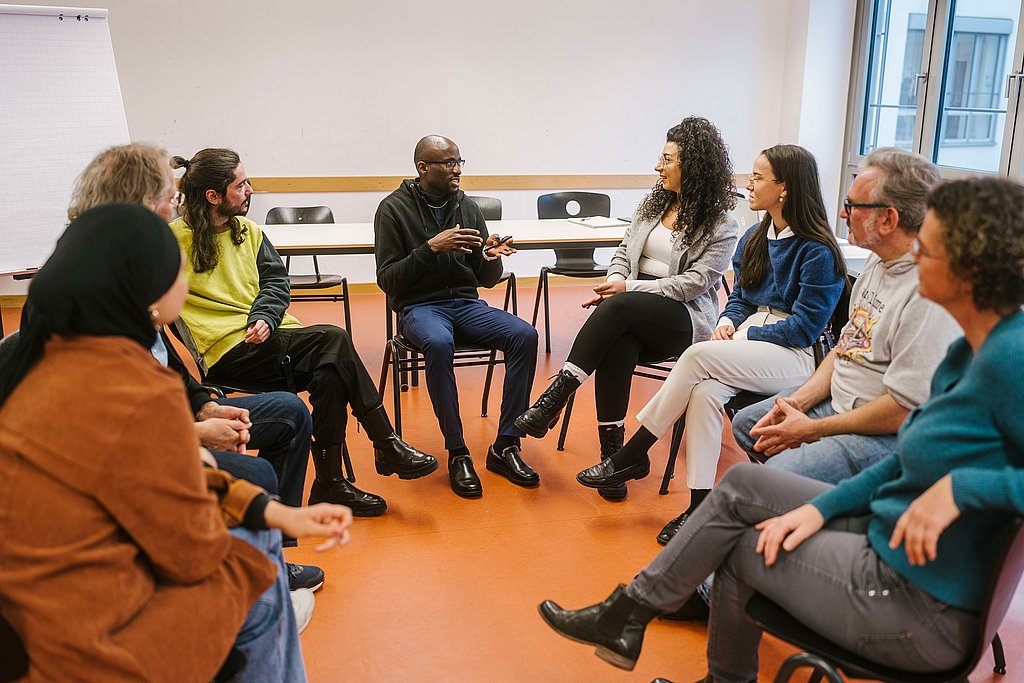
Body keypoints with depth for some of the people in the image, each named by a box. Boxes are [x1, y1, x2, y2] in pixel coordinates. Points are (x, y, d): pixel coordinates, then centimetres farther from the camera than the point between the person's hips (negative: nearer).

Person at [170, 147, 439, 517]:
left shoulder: (247, 231, 18)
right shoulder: (172, 240, 0)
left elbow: (275, 280, 10)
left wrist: (264, 317, -9)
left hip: (265, 334, 6)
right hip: (226, 351, -6)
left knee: (330, 373, -26)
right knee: (334, 341, -26)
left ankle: (330, 483, -19)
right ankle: (388, 447, -16)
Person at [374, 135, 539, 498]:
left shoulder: (468, 207, 10)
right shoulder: (394, 209, -2)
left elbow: (486, 279, 13)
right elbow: (387, 280, -8)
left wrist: (491, 258, -10)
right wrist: (431, 248, -19)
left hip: (465, 302, 5)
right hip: (419, 305, -4)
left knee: (525, 335, -22)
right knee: (439, 343, -39)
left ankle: (505, 446, -15)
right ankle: (456, 453, -24)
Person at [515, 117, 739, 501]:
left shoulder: (720, 226, -2)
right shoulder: (653, 203, 16)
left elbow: (694, 282, -11)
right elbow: (624, 251, 17)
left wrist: (627, 289, -16)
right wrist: (613, 284, -6)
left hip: (684, 319, -4)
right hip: (634, 317, 4)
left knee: (618, 308, -35)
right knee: (617, 347, -33)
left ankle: (554, 398, -33)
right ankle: (611, 451, -26)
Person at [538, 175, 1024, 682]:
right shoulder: (968, 351, 3)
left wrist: (962, 486, -30)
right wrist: (820, 508, 2)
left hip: (925, 612, -8)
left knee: (737, 543, 2)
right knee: (742, 483, 8)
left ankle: (624, 618, 29)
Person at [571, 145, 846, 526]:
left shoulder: (818, 250, -9)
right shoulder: (753, 239, 14)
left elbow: (805, 326, -12)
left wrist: (745, 335, -13)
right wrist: (728, 323, -3)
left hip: (795, 356, -6)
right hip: (748, 342, 6)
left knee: (699, 356, -29)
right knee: (705, 391, -28)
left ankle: (633, 455, -18)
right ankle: (699, 504, -26)